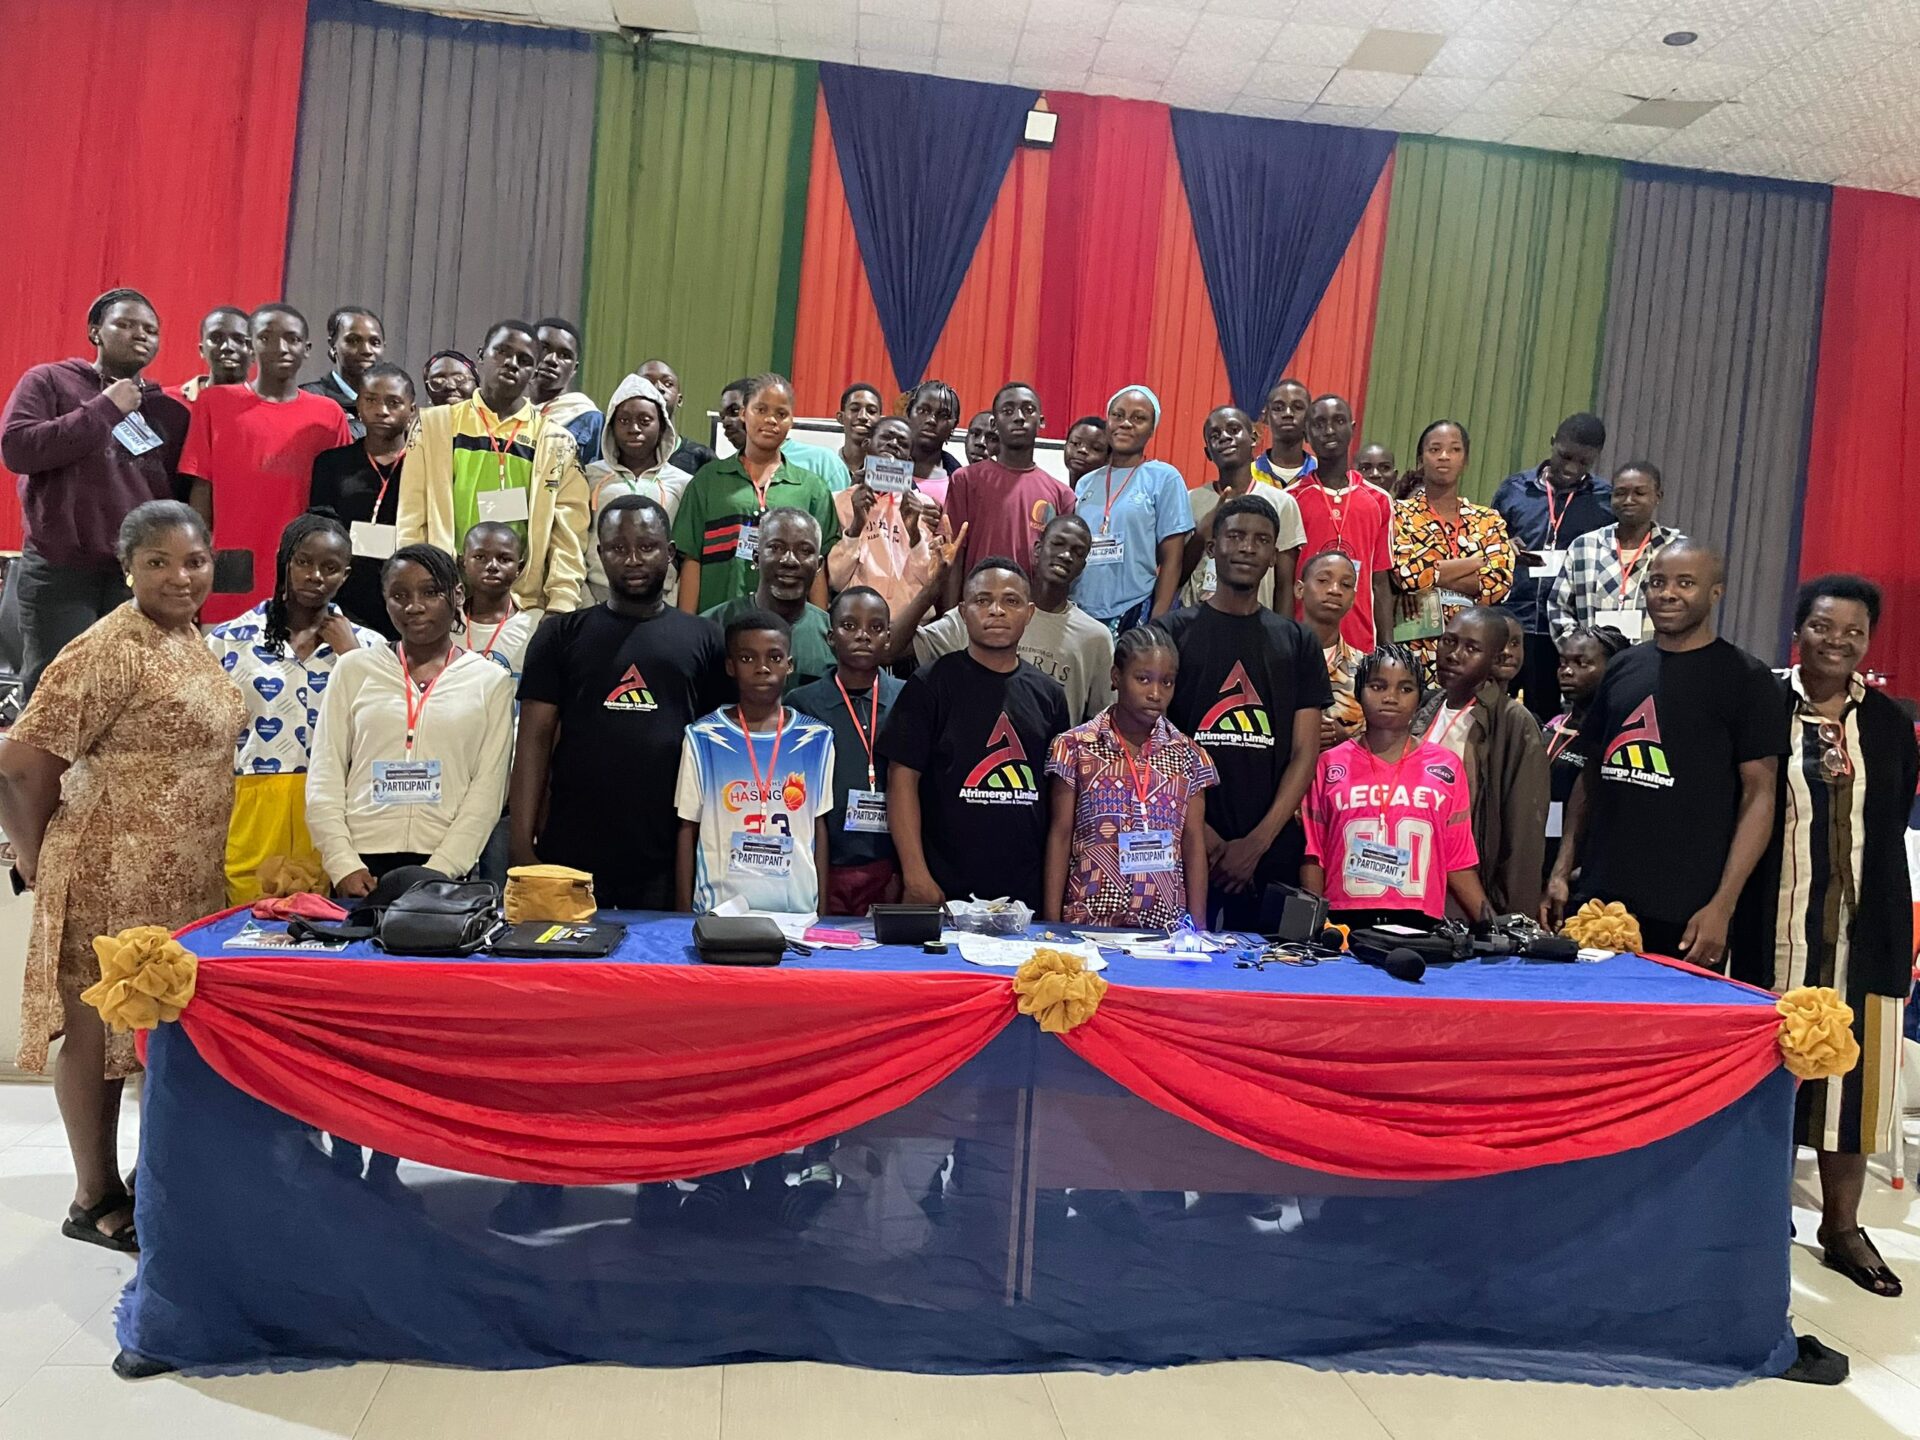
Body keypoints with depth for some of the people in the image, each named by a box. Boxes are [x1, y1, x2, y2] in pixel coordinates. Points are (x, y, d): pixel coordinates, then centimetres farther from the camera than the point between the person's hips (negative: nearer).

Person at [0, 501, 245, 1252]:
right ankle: (96, 1200, 21)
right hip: (111, 877, -8)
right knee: (99, 1030, 6)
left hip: (183, 879, 8)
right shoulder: (110, 651, -19)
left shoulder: (190, 639, 8)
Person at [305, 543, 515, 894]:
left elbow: (488, 788, -1)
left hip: (447, 873, -1)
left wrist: (436, 872, -11)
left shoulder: (491, 681, 4)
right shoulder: (354, 669, 8)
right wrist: (344, 864, -7)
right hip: (361, 868, 1)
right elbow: (324, 776, 5)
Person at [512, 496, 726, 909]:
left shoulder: (702, 639, 7)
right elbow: (534, 740, 2)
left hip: (670, 860, 0)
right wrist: (522, 844, -6)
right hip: (571, 854, 0)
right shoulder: (561, 635, 7)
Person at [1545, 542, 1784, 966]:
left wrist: (1722, 906, -13)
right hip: (1597, 898, 4)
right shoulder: (1623, 668, 13)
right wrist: (1562, 871, 9)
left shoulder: (1746, 679, -1)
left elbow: (1758, 794, -5)